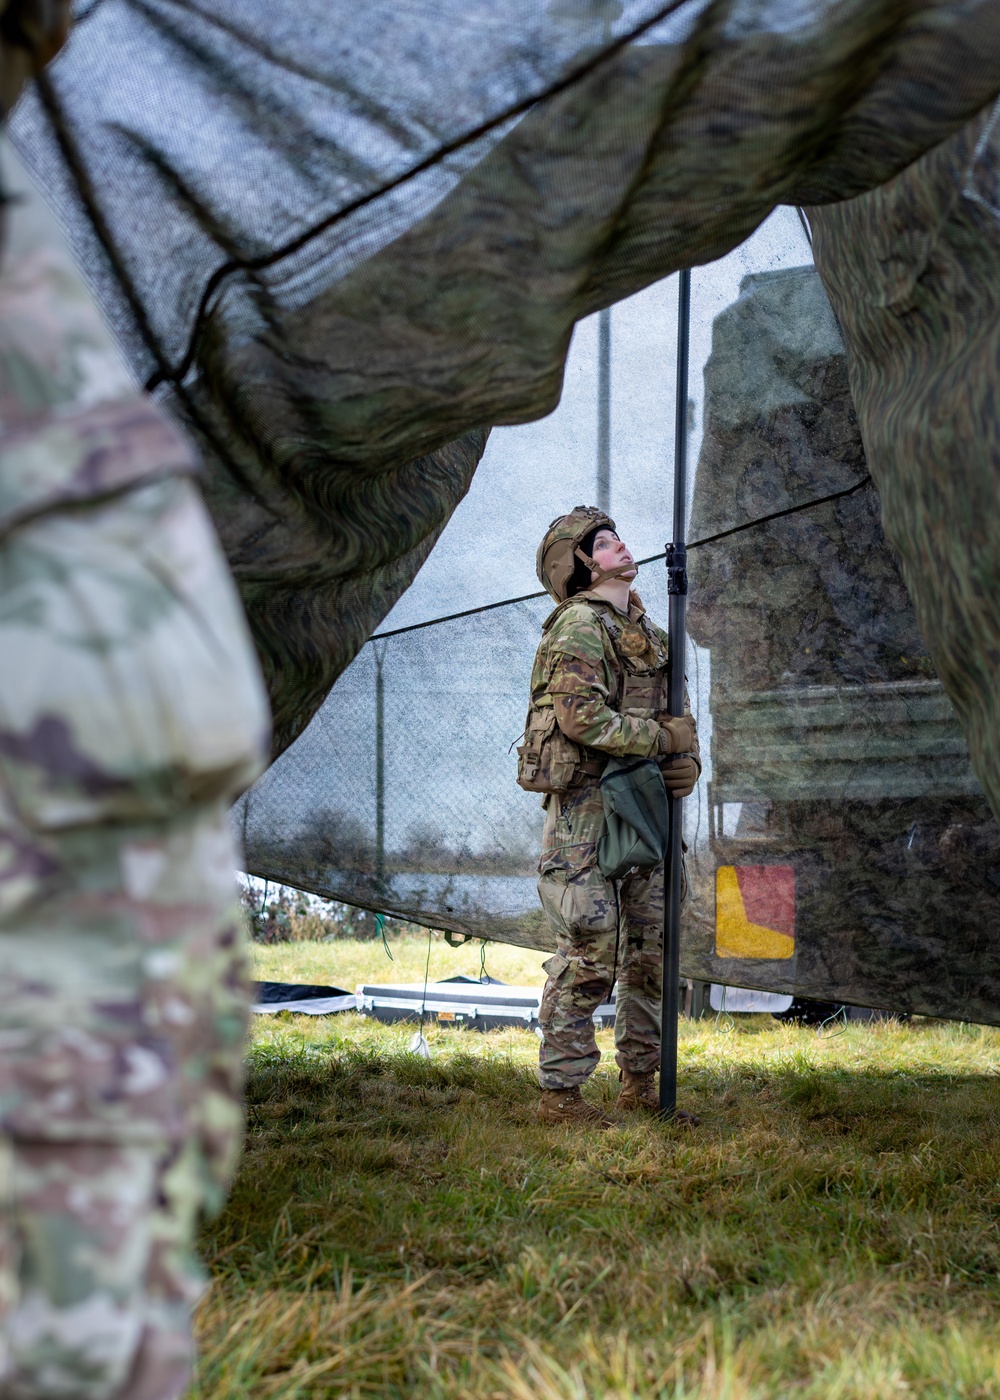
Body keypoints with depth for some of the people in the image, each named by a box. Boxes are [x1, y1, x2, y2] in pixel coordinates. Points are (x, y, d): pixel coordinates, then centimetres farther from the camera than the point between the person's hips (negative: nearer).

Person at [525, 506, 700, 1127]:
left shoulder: (647, 631, 18)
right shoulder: (579, 626, -9)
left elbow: (677, 714, 20)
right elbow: (582, 715, -21)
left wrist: (688, 761, -1)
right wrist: (663, 738, -12)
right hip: (589, 806, -9)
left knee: (653, 949, 11)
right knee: (588, 956, -9)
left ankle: (640, 1082, 20)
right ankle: (561, 1092, -4)